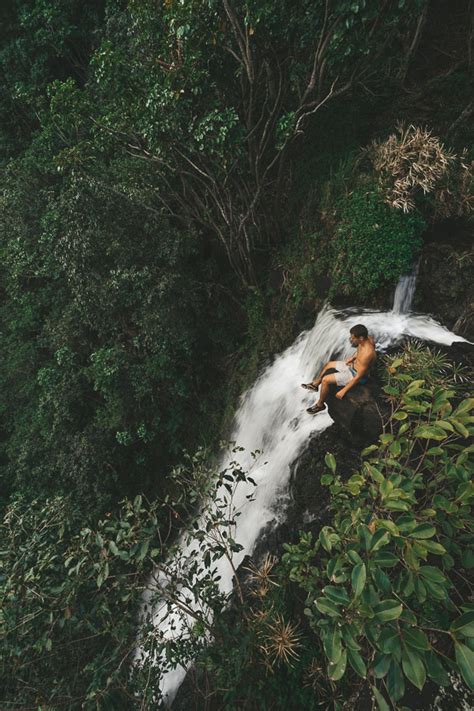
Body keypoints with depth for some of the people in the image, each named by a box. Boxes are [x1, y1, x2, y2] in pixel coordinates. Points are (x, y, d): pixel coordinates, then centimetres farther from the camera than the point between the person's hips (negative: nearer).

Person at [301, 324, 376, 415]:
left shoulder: (367, 354, -38)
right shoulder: (368, 338, -13)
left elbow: (358, 377, -30)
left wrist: (343, 391, -24)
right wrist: (353, 358, 2)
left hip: (355, 374, -9)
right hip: (353, 365, 9)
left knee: (325, 380, -11)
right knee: (328, 364, 20)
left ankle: (320, 405, 12)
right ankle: (315, 384, 41)